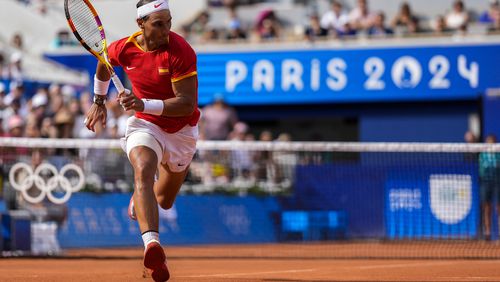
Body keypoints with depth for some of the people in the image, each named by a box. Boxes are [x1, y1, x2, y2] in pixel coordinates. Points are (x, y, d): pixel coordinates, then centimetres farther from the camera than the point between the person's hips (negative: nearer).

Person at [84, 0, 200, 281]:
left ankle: (138, 201, 56)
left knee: (164, 201, 16)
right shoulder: (123, 49, -13)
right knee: (143, 171, -33)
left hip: (182, 131, 0)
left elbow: (187, 104, -28)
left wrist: (145, 105, -39)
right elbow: (103, 65, 13)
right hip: (145, 125, 0)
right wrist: (99, 102, 21)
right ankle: (152, 243, -52)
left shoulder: (181, 52, -24)